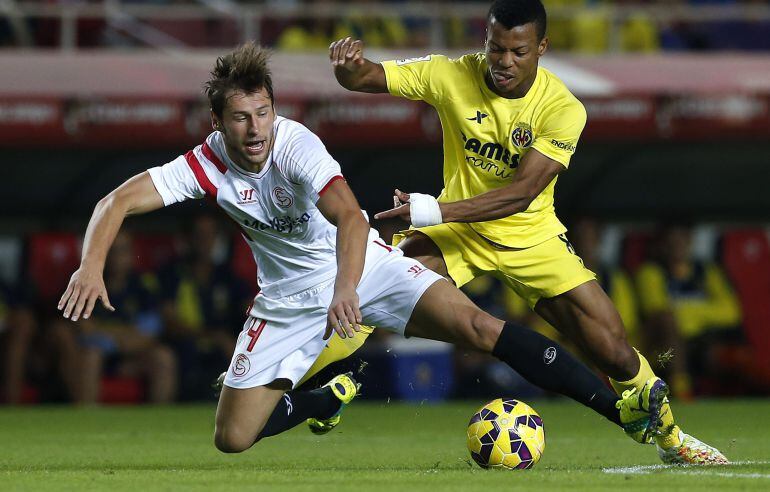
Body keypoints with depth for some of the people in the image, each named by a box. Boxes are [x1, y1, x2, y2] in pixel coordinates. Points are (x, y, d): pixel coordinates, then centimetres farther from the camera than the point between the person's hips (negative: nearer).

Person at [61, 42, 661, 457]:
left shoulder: (295, 145, -26)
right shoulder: (206, 165, -16)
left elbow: (350, 217, -41)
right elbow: (119, 201, -17)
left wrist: (346, 288, -58)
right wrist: (91, 265, -36)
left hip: (360, 265, -3)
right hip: (290, 296, 4)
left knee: (474, 325, -25)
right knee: (233, 438, -2)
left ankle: (621, 407, -26)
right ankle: (329, 398, 30)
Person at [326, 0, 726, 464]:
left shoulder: (563, 109, -19)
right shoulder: (451, 77, -15)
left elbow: (521, 193, -27)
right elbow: (365, 78, -16)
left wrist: (434, 210, -39)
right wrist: (349, 66, -42)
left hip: (531, 236, 0)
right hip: (457, 232, 0)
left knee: (615, 352, -5)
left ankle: (671, 438, 23)